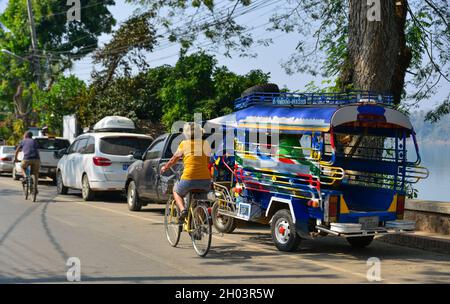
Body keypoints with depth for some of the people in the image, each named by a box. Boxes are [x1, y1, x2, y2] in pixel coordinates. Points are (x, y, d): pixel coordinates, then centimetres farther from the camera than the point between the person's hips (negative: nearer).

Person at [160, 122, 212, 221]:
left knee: (176, 192, 27)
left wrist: (165, 167, 36)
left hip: (189, 178, -2)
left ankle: (182, 209, 2)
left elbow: (173, 160, 17)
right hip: (205, 179, 3)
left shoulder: (184, 144, 6)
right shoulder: (205, 144, 10)